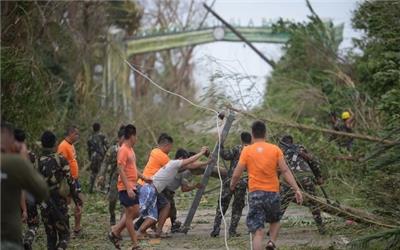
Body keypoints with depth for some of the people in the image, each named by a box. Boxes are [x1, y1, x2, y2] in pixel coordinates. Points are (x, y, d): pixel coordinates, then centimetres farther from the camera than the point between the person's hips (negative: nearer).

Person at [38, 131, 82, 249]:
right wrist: (76, 199, 4)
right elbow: (70, 181, -6)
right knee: (64, 234, 6)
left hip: (44, 205, 2)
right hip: (60, 203, -2)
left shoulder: (37, 161, -2)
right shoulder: (61, 160, -7)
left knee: (50, 236, 15)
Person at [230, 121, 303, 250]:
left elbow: (236, 174, -1)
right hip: (273, 192, 1)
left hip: (255, 193, -1)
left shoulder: (247, 150, 0)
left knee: (258, 231, -2)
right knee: (275, 221, 26)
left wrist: (232, 185, 19)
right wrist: (296, 189, -6)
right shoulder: (275, 149, 2)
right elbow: (285, 170, -6)